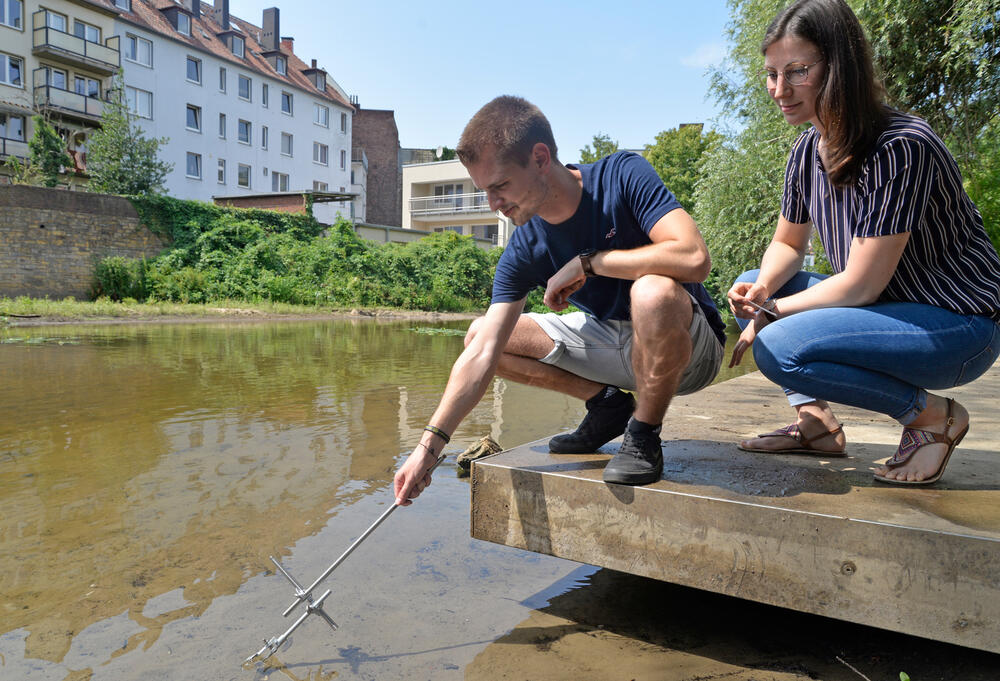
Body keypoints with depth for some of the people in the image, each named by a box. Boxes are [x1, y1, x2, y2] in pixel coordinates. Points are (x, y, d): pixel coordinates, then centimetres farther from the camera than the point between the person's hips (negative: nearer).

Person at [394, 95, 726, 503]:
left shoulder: (622, 176, -21)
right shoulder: (524, 252, -11)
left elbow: (693, 258, -36)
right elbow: (482, 354, -15)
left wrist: (587, 262, -28)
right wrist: (430, 445, -21)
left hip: (690, 348, -5)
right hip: (611, 340, 5)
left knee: (653, 291, -40)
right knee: (478, 333, -3)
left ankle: (643, 436, -16)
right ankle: (607, 404, 4)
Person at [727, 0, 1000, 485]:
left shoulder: (901, 148, -25)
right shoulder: (808, 149, 0)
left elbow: (861, 284, -25)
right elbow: (787, 244, 11)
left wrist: (771, 314, -15)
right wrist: (760, 292, -10)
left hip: (961, 325, -8)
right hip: (891, 308, 8)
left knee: (779, 348, -27)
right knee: (751, 286, 6)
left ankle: (934, 416, -7)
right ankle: (817, 423, 4)